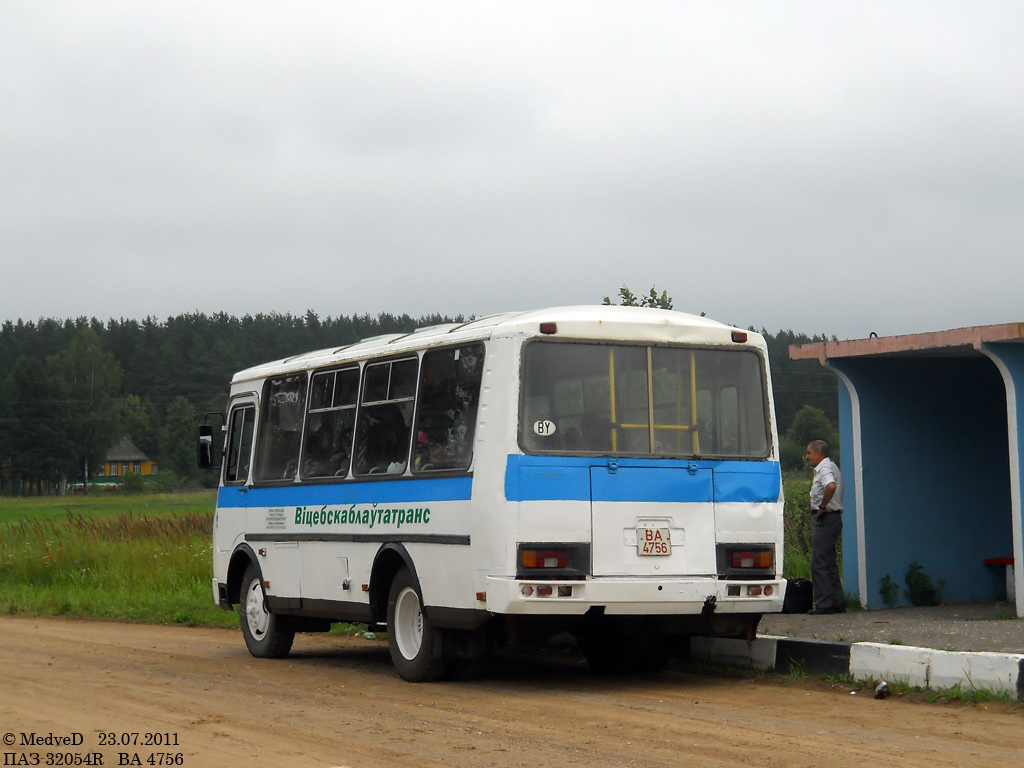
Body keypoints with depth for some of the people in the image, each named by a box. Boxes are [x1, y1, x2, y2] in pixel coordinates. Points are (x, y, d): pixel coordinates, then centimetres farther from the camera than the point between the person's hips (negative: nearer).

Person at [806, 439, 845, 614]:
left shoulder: (825, 468, -12)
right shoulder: (829, 467, 21)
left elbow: (831, 486, -32)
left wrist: (822, 506, -21)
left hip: (825, 519, -11)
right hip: (832, 518, 11)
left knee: (819, 563, -10)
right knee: (829, 564, 13)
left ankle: (824, 604, -12)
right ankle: (838, 603, 14)